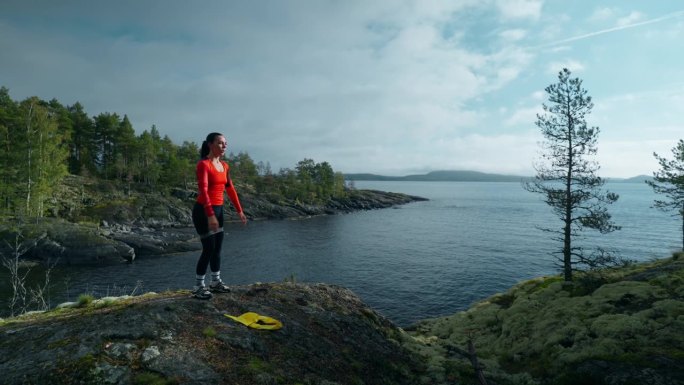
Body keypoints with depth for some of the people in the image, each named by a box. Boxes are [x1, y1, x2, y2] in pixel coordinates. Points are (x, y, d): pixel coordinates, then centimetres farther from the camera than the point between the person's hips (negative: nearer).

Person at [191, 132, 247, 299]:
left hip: (218, 209, 8)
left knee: (217, 247, 13)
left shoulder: (224, 166, 8)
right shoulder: (203, 164, -16)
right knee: (209, 248, -4)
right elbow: (203, 190, -25)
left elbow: (230, 189, 13)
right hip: (203, 211, -8)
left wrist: (239, 211, 13)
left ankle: (216, 282, 27)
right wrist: (210, 215, -33)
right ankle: (198, 287, 10)